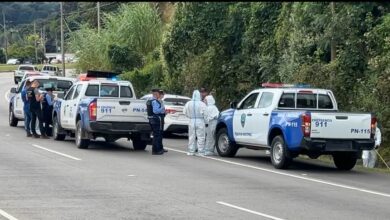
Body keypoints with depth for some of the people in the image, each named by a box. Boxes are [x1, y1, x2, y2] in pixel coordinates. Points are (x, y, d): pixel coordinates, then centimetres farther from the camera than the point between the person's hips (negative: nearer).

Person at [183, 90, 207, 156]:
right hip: (200, 121, -3)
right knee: (201, 137, 3)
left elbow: (185, 112, 3)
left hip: (192, 121, 3)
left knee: (191, 137, 10)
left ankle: (191, 151, 11)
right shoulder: (202, 104, -12)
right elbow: (205, 113, -15)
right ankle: (201, 152, 3)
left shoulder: (188, 104, -2)